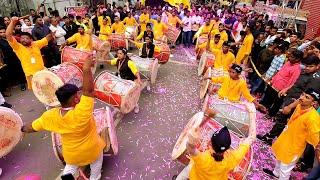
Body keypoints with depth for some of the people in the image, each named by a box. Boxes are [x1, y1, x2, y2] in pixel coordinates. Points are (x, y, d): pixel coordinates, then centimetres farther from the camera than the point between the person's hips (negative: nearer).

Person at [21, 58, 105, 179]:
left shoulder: (50, 116, -21)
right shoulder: (81, 113, -38)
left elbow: (32, 127, -4)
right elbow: (89, 90, -45)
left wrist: (22, 129, 16)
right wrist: (86, 69, -50)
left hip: (71, 154, 4)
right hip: (91, 150, -3)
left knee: (71, 166, 38)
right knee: (97, 160, 31)